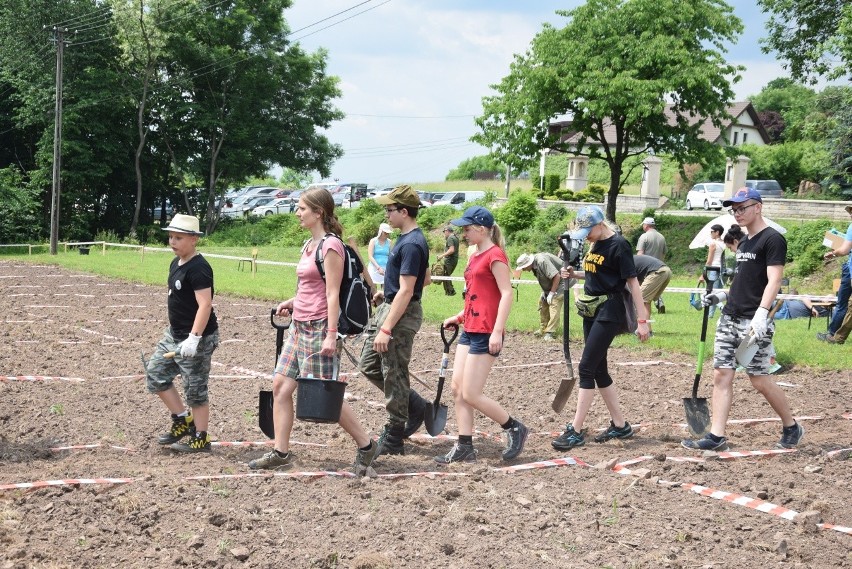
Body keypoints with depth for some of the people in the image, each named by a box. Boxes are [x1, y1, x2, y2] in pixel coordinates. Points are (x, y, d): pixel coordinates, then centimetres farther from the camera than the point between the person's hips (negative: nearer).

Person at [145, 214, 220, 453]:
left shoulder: (198, 268, -20)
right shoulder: (176, 263, 9)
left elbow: (205, 305, -26)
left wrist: (193, 338, -31)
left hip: (197, 338, -10)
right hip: (174, 334, 10)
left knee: (195, 389, 0)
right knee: (155, 373, 11)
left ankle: (200, 438, 13)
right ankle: (182, 420, 22)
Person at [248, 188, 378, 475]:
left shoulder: (330, 246, -13)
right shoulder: (309, 244, 14)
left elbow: (332, 293, -18)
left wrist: (331, 334, -21)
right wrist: (292, 302, 11)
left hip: (319, 328, -10)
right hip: (299, 326, 10)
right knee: (280, 386, 6)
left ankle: (365, 446, 11)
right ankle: (280, 453, 11)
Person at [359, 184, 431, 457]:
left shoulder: (411, 245, -21)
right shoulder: (408, 238, 10)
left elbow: (406, 292, -24)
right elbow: (424, 279, 22)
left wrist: (386, 330, -25)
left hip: (402, 315, -11)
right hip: (389, 308, 11)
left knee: (394, 375, -1)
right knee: (369, 365, 16)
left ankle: (393, 439, 10)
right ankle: (416, 406, 24)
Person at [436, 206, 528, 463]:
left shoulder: (495, 255, -12)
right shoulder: (476, 256, 16)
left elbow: (506, 294, -18)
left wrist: (497, 331, -24)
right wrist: (458, 317, 20)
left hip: (486, 334, -10)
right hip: (470, 330, 10)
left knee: (470, 394, -8)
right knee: (457, 388, 6)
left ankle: (515, 429, 8)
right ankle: (464, 447, 11)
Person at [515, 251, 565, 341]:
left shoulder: (542, 261, -32)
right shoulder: (533, 265, -3)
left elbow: (556, 276, -32)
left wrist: (551, 293, -25)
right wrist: (544, 292, 2)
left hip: (560, 282, -10)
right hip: (550, 285, 10)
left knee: (554, 305, -16)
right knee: (542, 302, 9)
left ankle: (549, 332, -16)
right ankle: (543, 329, 16)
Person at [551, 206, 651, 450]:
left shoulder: (618, 245, -14)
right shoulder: (596, 245, 12)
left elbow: (632, 282, -15)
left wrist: (642, 320, -17)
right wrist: (574, 274, 6)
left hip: (610, 313, -9)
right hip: (592, 311, 9)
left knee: (586, 367, -11)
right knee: (598, 370, 11)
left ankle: (576, 431, -8)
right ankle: (620, 425, 21)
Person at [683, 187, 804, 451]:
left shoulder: (772, 239, -9)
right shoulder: (744, 243, 17)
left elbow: (774, 280, -18)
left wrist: (761, 313, -29)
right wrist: (723, 295, 14)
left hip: (754, 322, -9)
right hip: (730, 318, 9)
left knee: (759, 379, -4)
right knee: (721, 374, 2)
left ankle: (791, 427, 16)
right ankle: (716, 437, 2)